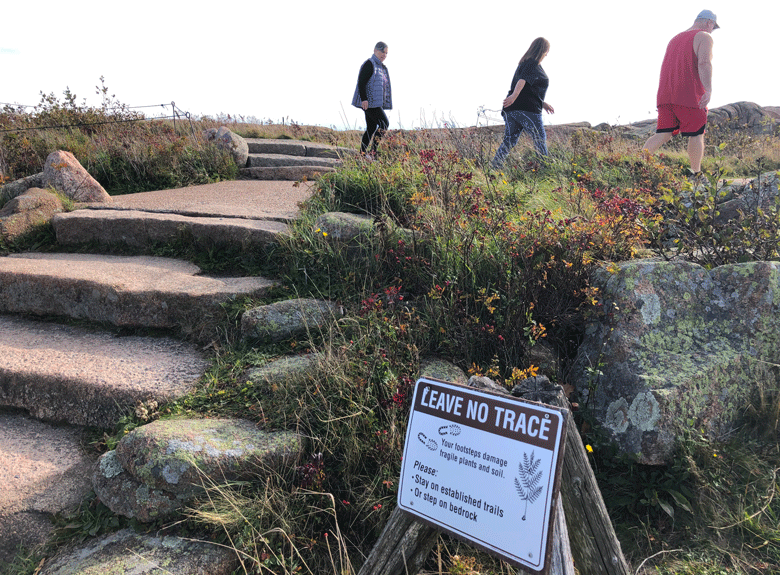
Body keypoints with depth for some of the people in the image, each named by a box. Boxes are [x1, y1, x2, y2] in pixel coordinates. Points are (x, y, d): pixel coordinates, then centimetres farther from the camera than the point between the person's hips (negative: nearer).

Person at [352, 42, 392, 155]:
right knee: (384, 123, -15)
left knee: (371, 128, 6)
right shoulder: (369, 64, -8)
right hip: (369, 102, -9)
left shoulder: (381, 67, 21)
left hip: (377, 102, 9)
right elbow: (361, 82, -16)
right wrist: (363, 99, -25)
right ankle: (374, 150, -13)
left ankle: (362, 153, 7)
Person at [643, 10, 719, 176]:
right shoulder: (704, 37, 1)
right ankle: (696, 174, 9)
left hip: (666, 94, 6)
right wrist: (708, 90, -27)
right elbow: (704, 63, -17)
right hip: (690, 95, -6)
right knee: (696, 135, 5)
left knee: (663, 134, 2)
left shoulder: (675, 39, 24)